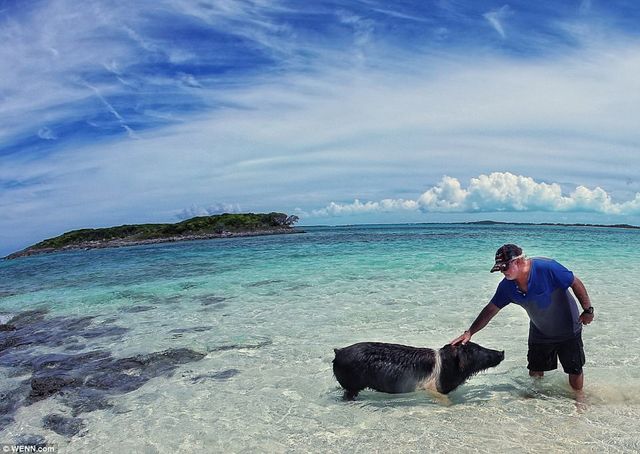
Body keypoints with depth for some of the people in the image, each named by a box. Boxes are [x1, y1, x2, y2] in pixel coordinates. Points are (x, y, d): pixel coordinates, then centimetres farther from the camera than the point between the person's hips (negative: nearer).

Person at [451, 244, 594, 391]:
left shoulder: (547, 268, -30)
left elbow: (575, 283, -17)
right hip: (539, 333, 4)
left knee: (575, 371, 7)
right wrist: (469, 333, -11)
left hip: (567, 330, -4)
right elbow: (490, 310, -7)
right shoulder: (507, 286, -14)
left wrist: (588, 310, -13)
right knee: (535, 373, 10)